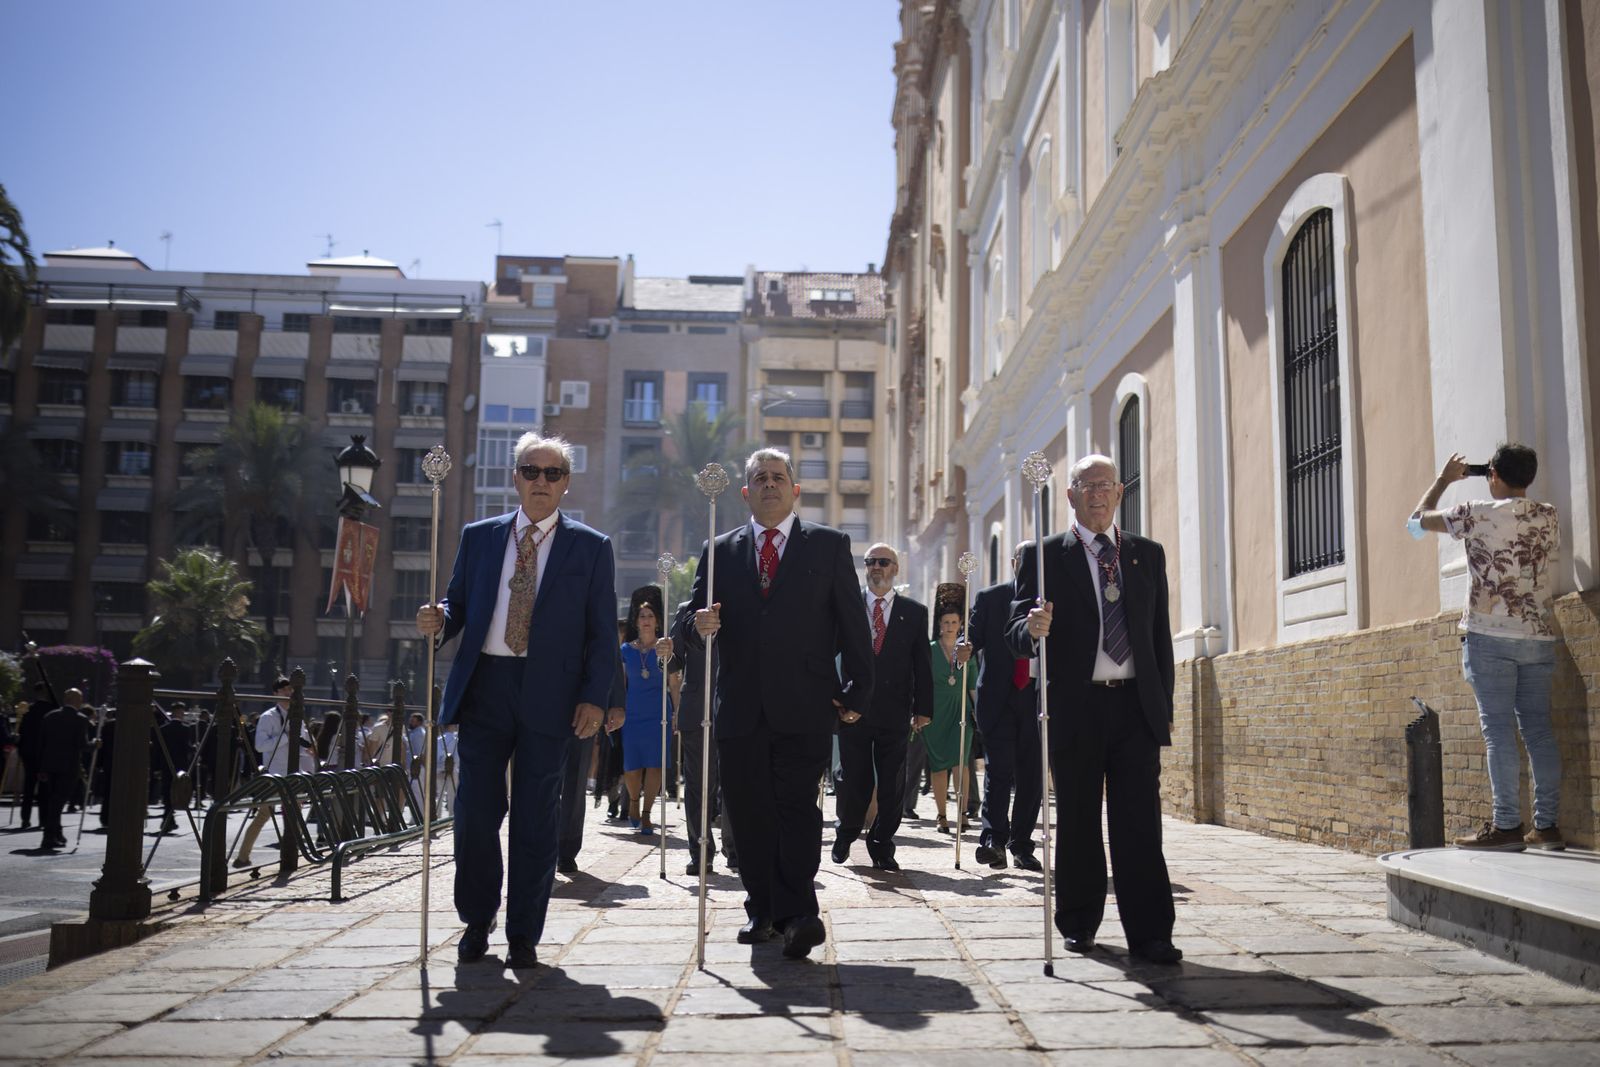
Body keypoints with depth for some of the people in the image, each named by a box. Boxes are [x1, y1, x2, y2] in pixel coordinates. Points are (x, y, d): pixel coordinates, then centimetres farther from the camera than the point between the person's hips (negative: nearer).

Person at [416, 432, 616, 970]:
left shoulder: (590, 546, 6)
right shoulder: (479, 537, 13)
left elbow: (603, 632, 3)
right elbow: (459, 602, 14)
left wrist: (594, 697, -6)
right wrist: (439, 620, -9)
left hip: (548, 695, -2)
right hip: (484, 686, 2)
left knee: (536, 819, 3)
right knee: (475, 810, 3)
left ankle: (523, 935, 15)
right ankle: (476, 921, 23)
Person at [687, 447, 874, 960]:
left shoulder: (829, 545, 7)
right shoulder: (720, 551, 13)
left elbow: (853, 624, 4)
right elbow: (699, 618, 12)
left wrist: (858, 693, 0)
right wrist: (703, 626, -12)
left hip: (804, 707, -3)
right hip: (741, 707, 3)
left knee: (797, 808, -9)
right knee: (748, 814, 8)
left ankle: (796, 913, -6)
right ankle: (762, 910, 20)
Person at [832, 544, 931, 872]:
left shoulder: (914, 612, 9)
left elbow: (922, 665, 7)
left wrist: (923, 709, 0)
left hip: (895, 712, 1)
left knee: (892, 784, 3)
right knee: (855, 781, 3)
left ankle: (882, 846, 16)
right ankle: (846, 836, 27)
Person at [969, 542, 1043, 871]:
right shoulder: (989, 598, 8)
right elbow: (973, 636, 1)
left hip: (1038, 696, 2)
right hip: (998, 696, -2)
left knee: (1032, 773, 4)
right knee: (998, 768, -12)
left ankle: (1021, 845, 12)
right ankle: (994, 840, -13)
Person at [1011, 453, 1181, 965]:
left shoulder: (1148, 554, 13)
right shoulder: (1043, 554, 3)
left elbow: (1160, 635, 13)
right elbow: (1018, 633, -1)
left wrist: (1164, 706, 9)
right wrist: (1034, 630, -25)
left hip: (1136, 706, 2)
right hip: (1074, 707, -1)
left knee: (1140, 823, -2)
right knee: (1078, 822, 7)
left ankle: (1150, 933, 2)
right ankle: (1078, 924, 21)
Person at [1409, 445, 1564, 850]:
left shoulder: (1478, 514, -7)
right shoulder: (1549, 516, 8)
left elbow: (1418, 520, 8)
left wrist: (1444, 479, 20)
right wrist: (1507, 486, 29)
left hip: (1491, 637, -5)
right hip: (1539, 637, 5)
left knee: (1499, 729, -6)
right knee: (1538, 730, 6)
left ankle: (1506, 825, -7)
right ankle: (1548, 825, 7)